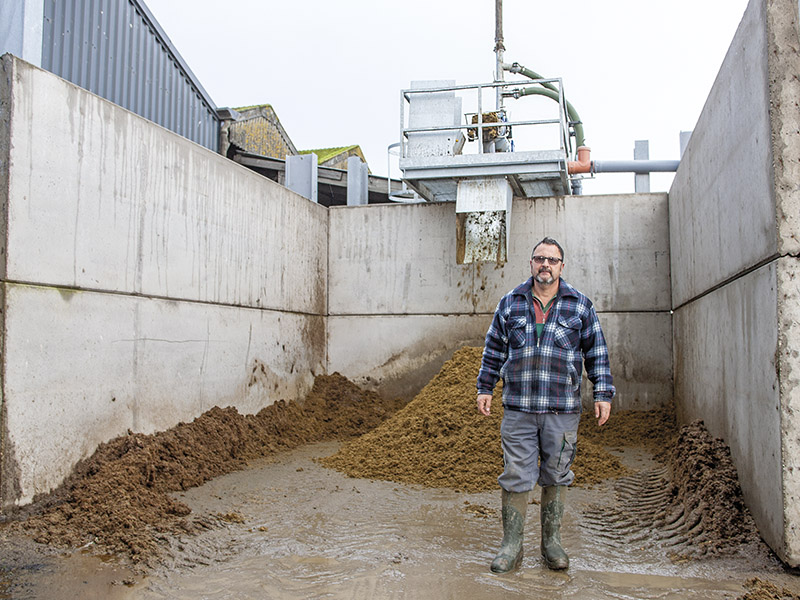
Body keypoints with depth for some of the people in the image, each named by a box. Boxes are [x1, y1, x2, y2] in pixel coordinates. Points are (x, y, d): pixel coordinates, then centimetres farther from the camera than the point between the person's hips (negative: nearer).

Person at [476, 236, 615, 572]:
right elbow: (494, 348, 14)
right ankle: (511, 547, 13)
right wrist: (484, 388, 10)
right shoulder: (510, 303, 8)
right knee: (515, 477, 1)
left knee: (556, 477, 9)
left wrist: (603, 394, 3)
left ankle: (552, 543, 25)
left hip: (562, 410, 0)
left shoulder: (580, 306, 7)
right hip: (518, 409, 0)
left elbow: (597, 353, 9)